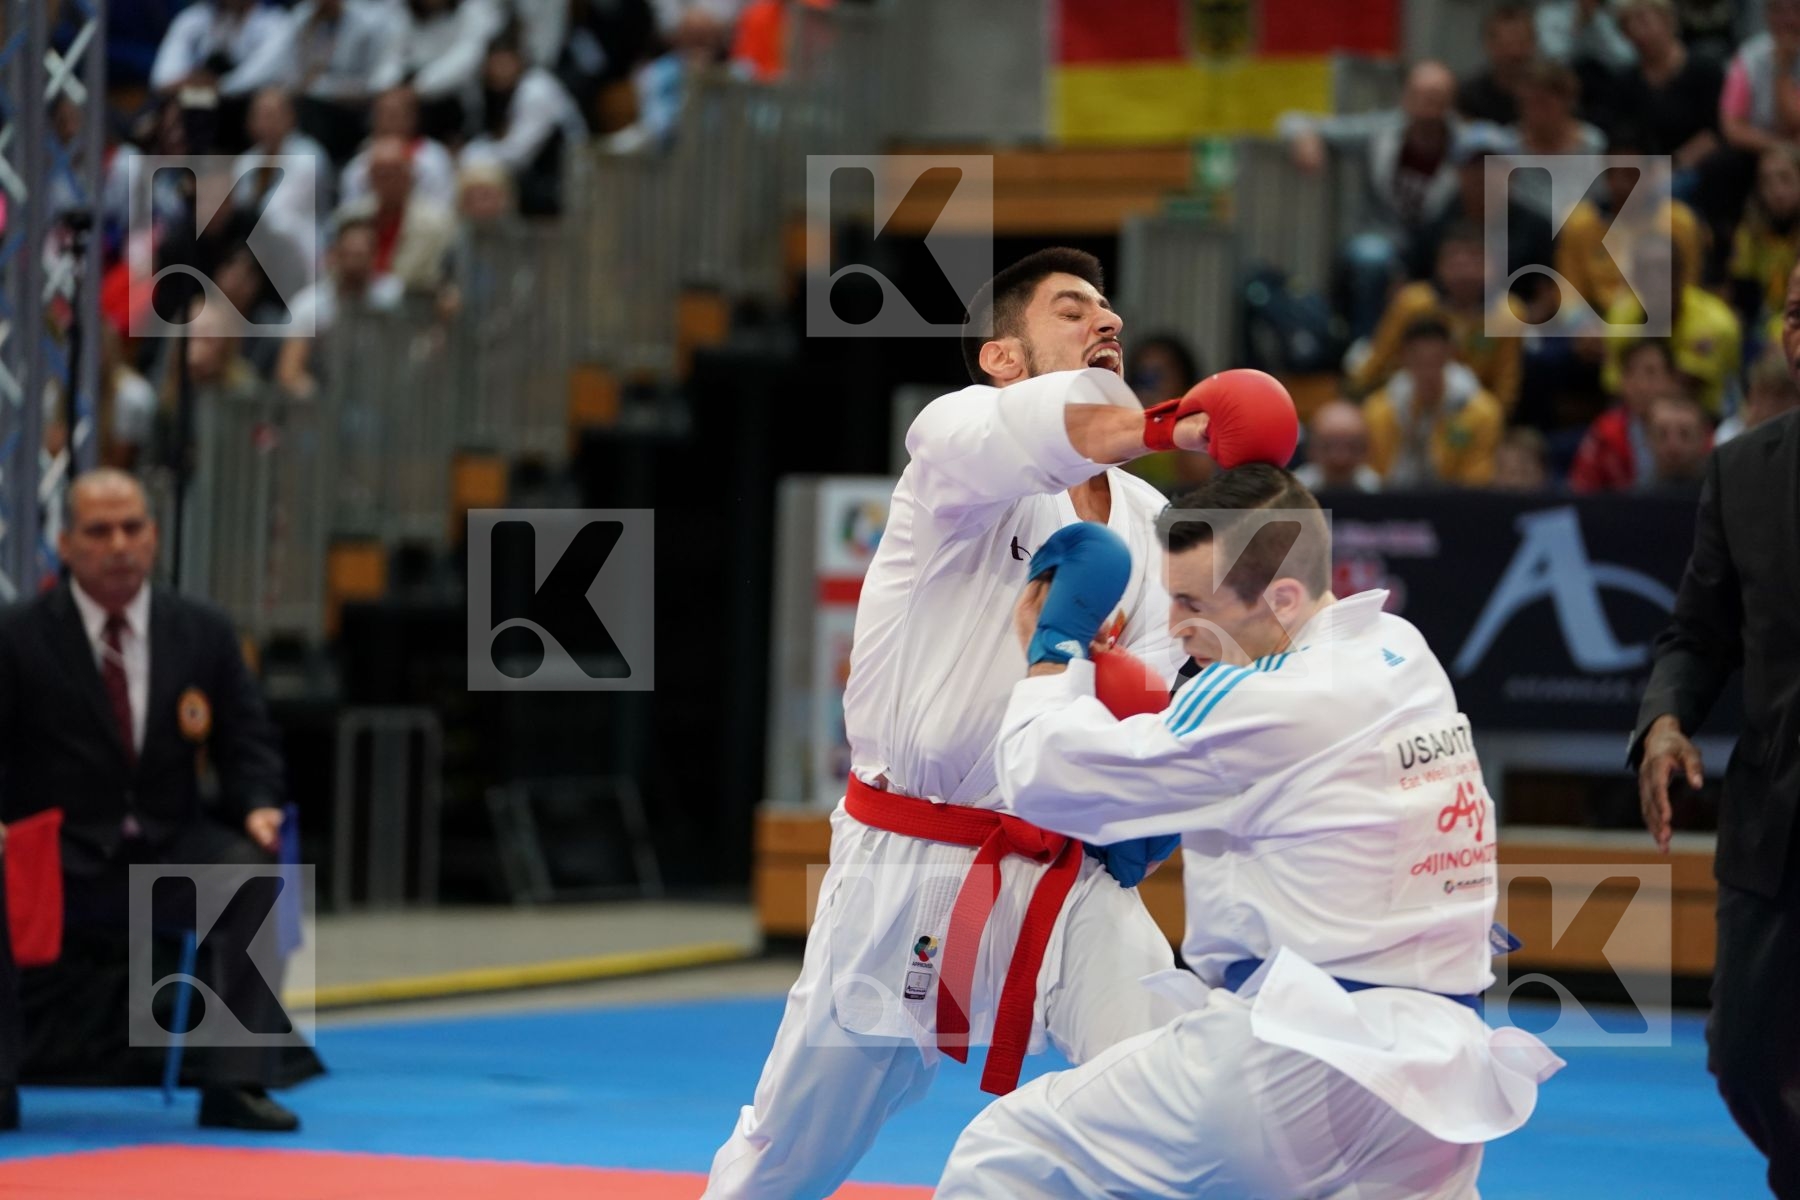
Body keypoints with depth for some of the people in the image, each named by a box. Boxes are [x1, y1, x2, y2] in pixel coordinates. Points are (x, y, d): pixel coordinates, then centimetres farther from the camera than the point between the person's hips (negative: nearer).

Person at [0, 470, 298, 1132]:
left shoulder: (204, 632, 8)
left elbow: (248, 743, 9)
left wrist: (256, 806, -13)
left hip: (169, 853, 3)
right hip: (55, 857, -2)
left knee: (254, 868, -27)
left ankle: (234, 1082, -23)